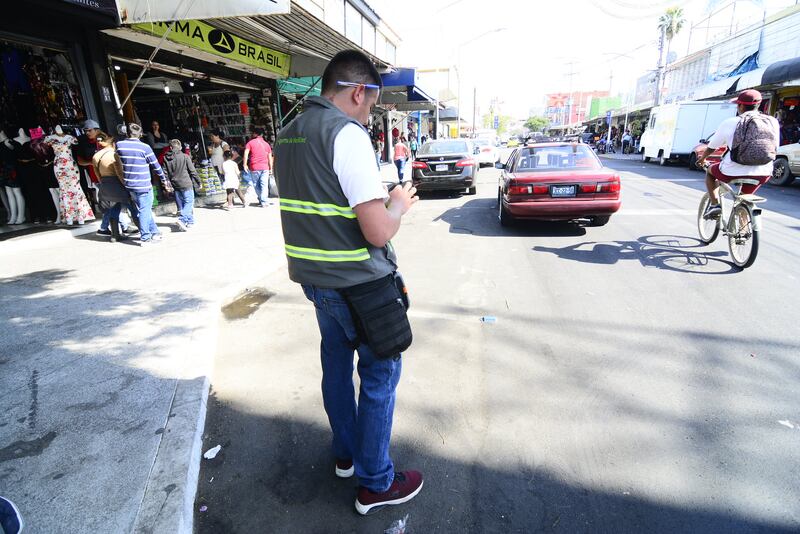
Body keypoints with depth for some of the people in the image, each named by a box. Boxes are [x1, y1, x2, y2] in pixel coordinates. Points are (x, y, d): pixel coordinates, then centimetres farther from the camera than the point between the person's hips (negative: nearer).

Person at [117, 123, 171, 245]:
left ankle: (154, 232, 22)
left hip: (129, 185, 5)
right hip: (143, 186, -5)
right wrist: (164, 179, 7)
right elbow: (156, 166, -5)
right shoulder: (145, 147, -12)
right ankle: (145, 237, 5)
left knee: (145, 210, 16)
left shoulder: (119, 145, 0)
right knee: (145, 210, 2)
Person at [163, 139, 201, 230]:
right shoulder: (185, 156, -8)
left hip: (175, 185, 5)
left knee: (181, 205, 12)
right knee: (189, 202, -1)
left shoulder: (166, 158, 4)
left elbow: (165, 173, 5)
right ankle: (182, 219, -21)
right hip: (186, 184, -4)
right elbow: (192, 171, -6)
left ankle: (190, 221, 16)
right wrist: (198, 182, 4)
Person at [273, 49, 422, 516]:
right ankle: (376, 483, 23)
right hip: (357, 282, -8)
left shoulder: (288, 135, 9)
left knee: (336, 362, 21)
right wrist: (399, 204, -3)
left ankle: (346, 454, 40)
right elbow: (379, 233, -24)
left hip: (314, 278, 9)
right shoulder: (347, 134, -19)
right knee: (380, 373, 7)